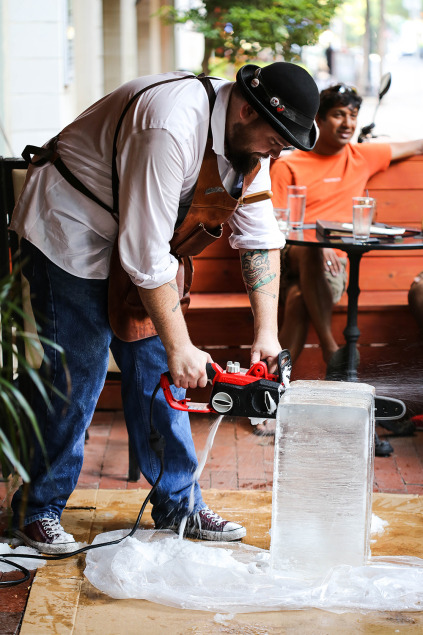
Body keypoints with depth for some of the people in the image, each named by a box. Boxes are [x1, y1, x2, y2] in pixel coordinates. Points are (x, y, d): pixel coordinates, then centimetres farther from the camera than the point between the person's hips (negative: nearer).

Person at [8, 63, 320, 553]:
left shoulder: (248, 137, -7)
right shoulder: (171, 129, -35)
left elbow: (259, 238, -1)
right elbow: (146, 255, -33)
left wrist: (266, 332, -8)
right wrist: (180, 348, -27)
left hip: (141, 240, 8)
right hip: (68, 232, -8)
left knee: (156, 369, 6)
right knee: (76, 375, -7)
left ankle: (178, 503, 16)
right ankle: (38, 509, 8)